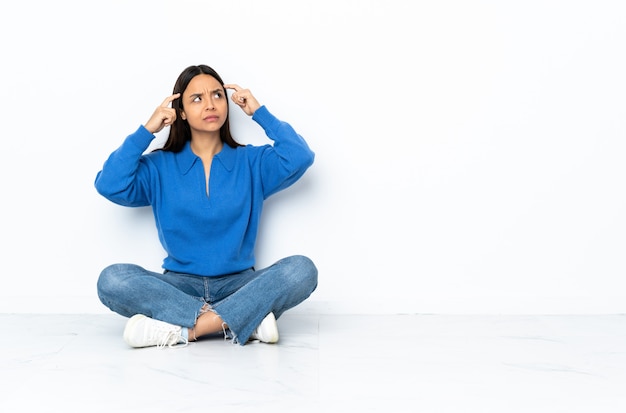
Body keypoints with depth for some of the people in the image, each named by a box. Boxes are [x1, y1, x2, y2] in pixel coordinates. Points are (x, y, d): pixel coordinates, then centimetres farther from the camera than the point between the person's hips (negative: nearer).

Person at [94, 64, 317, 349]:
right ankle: (247, 319, -30)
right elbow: (109, 186, -8)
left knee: (301, 269, -28)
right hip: (179, 285, 0)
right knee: (112, 279, -28)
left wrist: (260, 112, -2)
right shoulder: (160, 167, 7)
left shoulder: (252, 162, 7)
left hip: (238, 284, 0)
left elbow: (300, 157, -10)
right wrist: (147, 131, -4)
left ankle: (183, 329, -32)